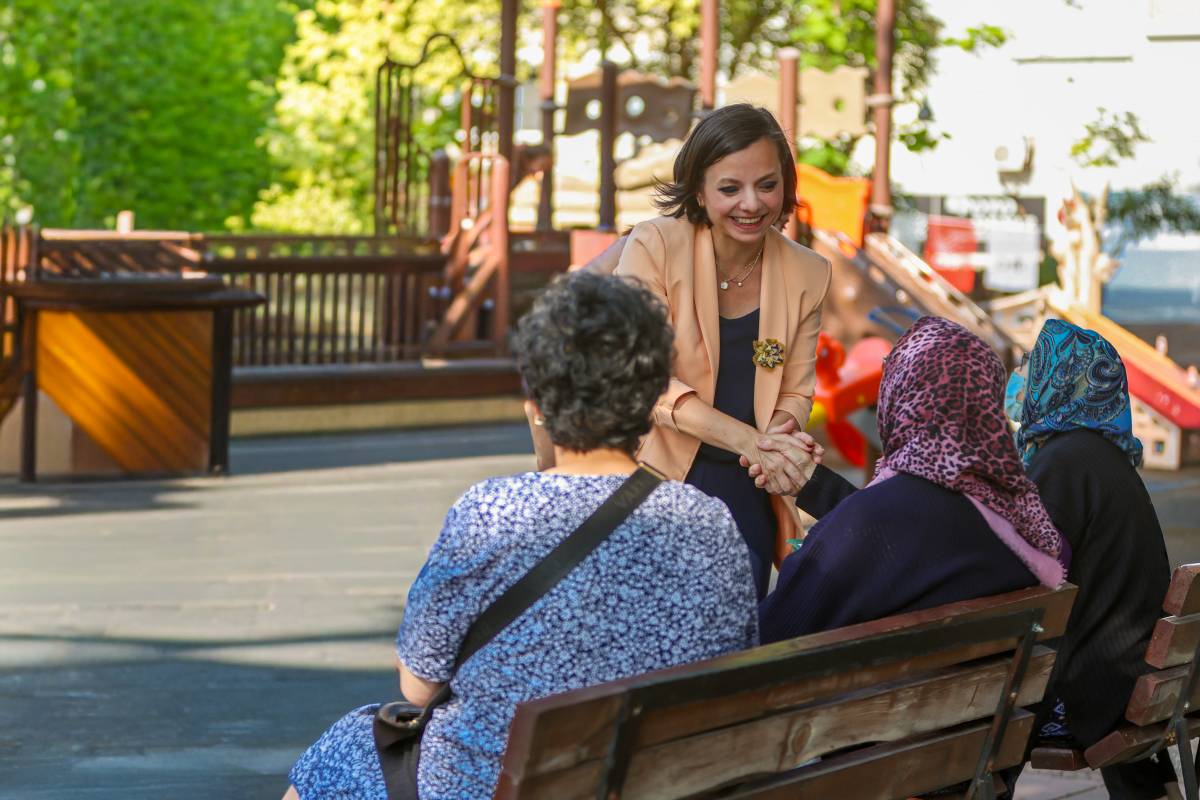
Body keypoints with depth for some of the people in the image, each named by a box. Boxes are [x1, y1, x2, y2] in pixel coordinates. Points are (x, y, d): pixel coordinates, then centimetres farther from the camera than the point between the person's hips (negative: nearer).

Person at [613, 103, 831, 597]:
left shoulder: (807, 274, 3)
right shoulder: (653, 247, -10)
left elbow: (795, 394, 8)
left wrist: (781, 435, -18)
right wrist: (746, 439, -27)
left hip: (744, 495, 4)